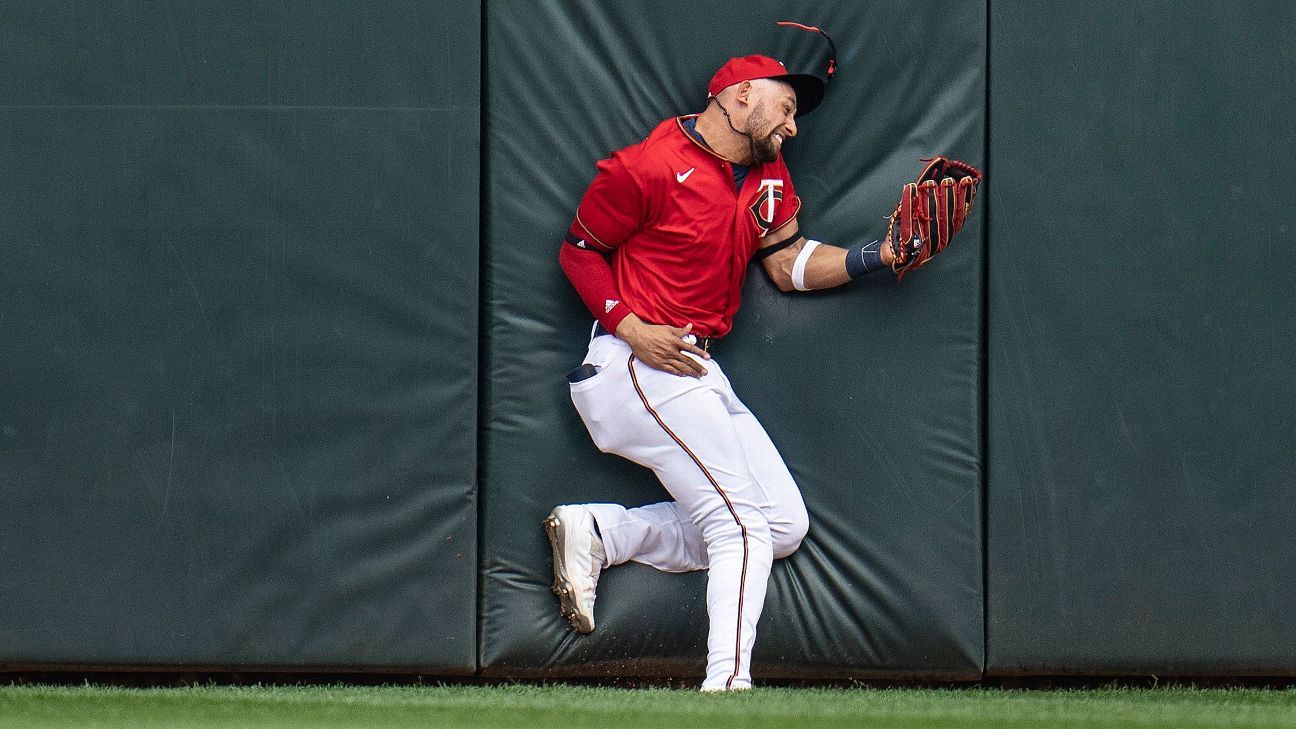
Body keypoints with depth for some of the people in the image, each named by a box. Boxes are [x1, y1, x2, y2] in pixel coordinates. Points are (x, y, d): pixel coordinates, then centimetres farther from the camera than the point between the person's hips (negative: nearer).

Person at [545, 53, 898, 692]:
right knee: (744, 524, -18)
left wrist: (876, 258, -7)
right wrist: (629, 325, -17)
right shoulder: (648, 168, -11)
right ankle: (727, 683, -25)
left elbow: (790, 265, 8)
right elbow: (578, 250, -4)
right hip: (640, 368, -9)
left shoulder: (767, 176, 13)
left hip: (700, 374, 9)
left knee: (785, 525, 7)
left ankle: (599, 531, 6)